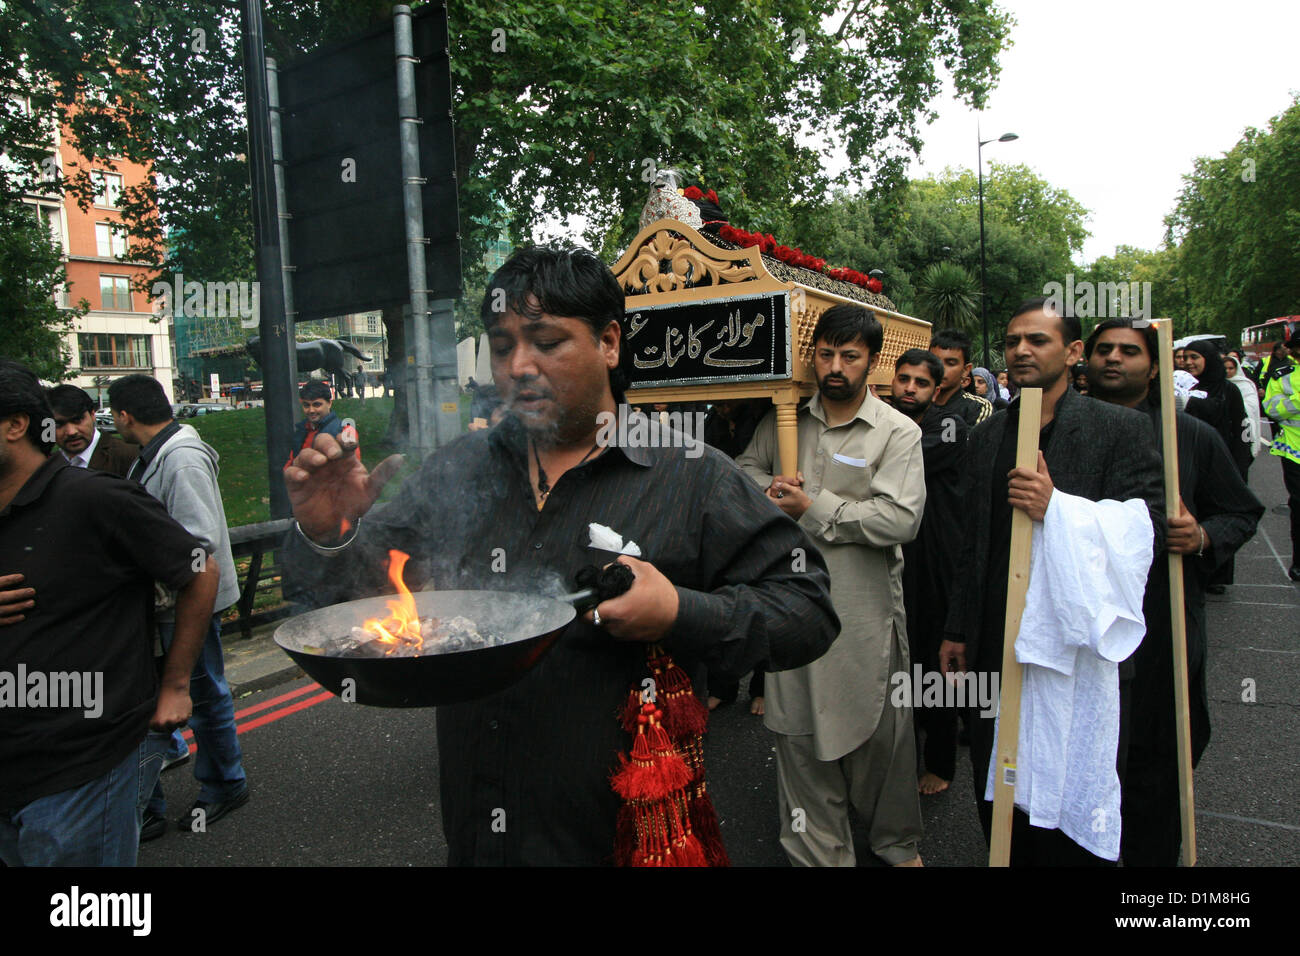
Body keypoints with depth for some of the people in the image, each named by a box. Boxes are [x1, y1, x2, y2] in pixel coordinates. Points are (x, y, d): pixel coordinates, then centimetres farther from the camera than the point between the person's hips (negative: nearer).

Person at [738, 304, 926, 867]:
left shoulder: (898, 433, -6)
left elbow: (900, 519, -17)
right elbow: (746, 466, 18)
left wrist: (815, 510, -15)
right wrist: (769, 487, -5)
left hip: (865, 609, -3)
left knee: (880, 726, 11)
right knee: (798, 726, 11)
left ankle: (896, 841, 37)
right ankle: (818, 849, 29)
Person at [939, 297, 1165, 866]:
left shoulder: (1119, 428, -7)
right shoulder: (987, 435, 8)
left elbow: (1147, 534, -13)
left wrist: (1058, 508, -28)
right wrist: (957, 631, 13)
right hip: (996, 647, 5)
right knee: (996, 797, 17)